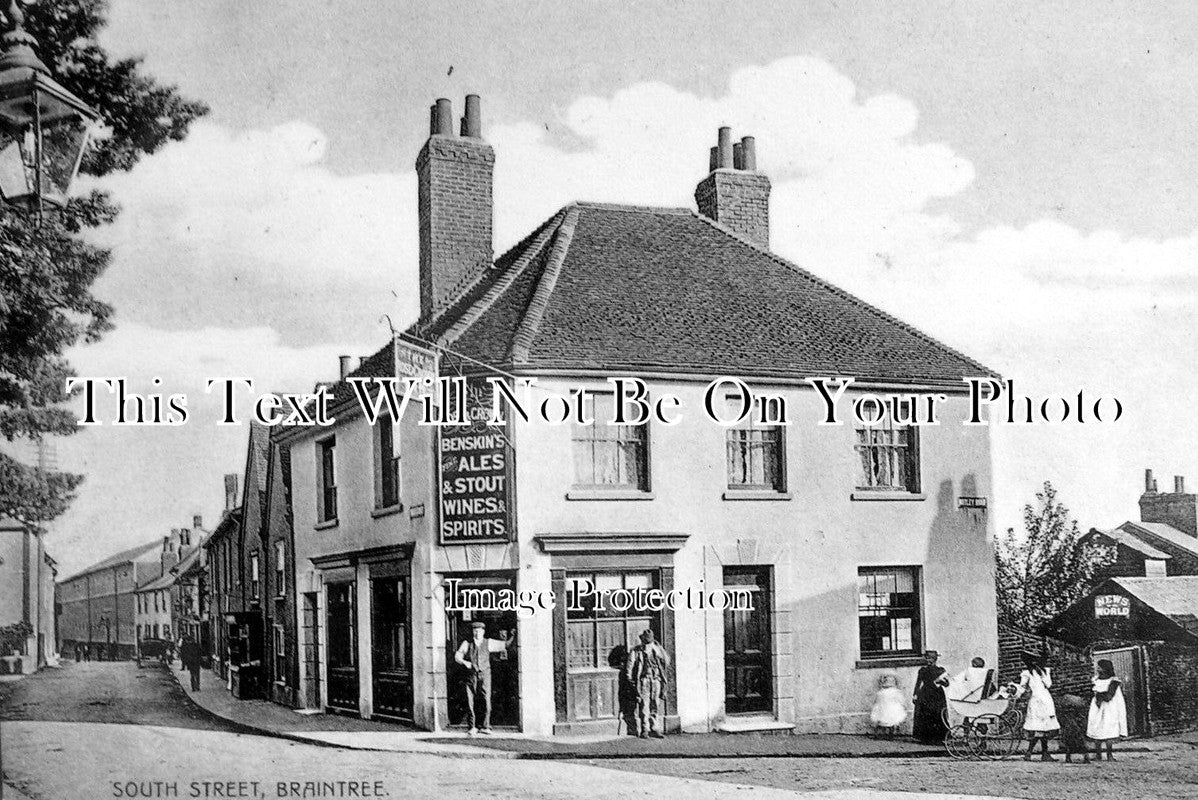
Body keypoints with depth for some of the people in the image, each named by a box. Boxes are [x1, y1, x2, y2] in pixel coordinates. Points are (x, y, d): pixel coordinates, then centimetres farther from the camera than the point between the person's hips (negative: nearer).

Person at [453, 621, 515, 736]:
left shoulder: (488, 643, 9)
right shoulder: (467, 643, 8)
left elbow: (506, 645, 14)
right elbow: (457, 656, 7)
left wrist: (512, 636, 1)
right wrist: (464, 662, -10)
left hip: (484, 675, 0)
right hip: (471, 675, 0)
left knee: (486, 700, -7)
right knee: (470, 701, -2)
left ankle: (485, 727, 3)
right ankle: (472, 727, 8)